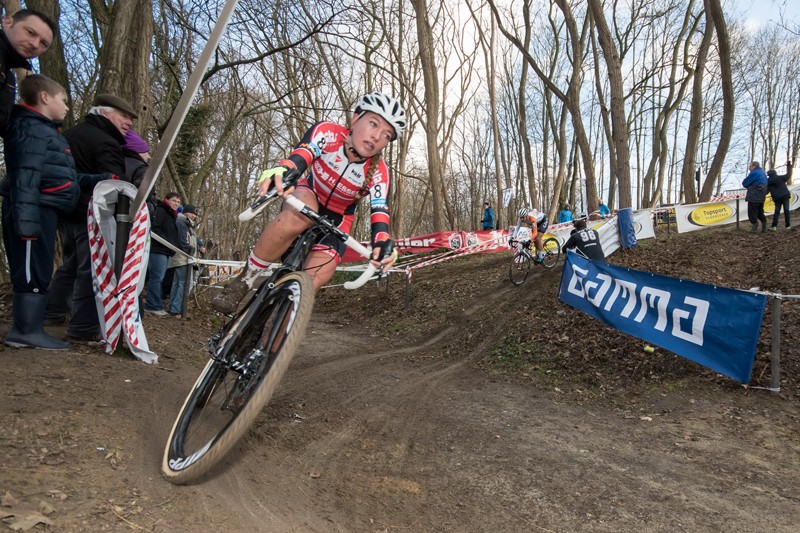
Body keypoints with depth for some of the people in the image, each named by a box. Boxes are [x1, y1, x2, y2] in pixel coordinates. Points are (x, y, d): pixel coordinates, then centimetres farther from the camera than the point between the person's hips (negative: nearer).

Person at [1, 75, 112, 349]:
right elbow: (25, 178, -20)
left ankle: (26, 329, 19)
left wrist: (103, 180, 21)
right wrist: (26, 221, -27)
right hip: (34, 213, -10)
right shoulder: (31, 129, -10)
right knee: (33, 272, -6)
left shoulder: (46, 131, 23)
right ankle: (28, 330, 0)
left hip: (44, 212, 10)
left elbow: (65, 178, 22)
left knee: (38, 272, 12)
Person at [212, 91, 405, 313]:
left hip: (335, 222, 1)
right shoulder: (328, 132, -24)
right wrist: (281, 171, -68)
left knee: (309, 285, -20)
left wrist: (383, 242, -58)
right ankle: (245, 280, -24)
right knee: (298, 217, -40)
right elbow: (302, 154, -44)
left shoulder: (378, 173, -22)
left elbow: (379, 210, -36)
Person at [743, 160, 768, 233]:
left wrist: (749, 187, 8)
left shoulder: (754, 173, -15)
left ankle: (754, 228, -2)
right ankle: (764, 227, 18)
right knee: (760, 212, 17)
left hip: (754, 197, -9)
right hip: (761, 197, 9)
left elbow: (744, 183, -12)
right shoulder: (763, 173, 16)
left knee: (752, 213, -2)